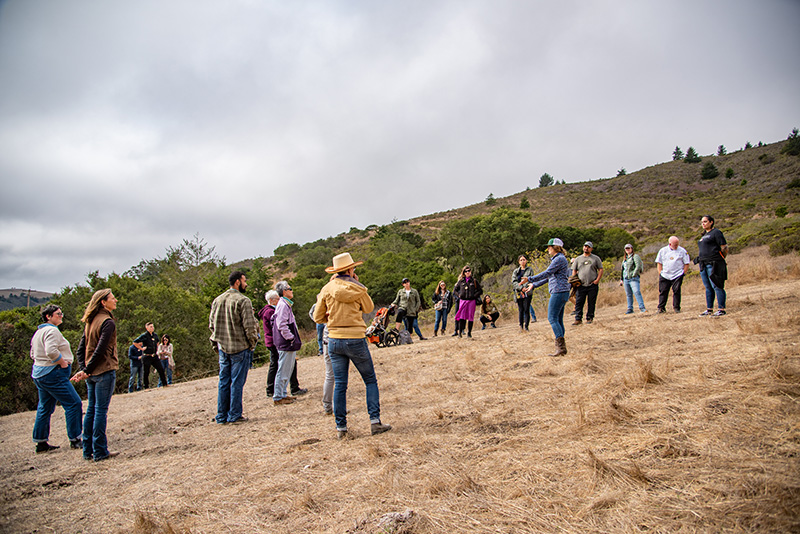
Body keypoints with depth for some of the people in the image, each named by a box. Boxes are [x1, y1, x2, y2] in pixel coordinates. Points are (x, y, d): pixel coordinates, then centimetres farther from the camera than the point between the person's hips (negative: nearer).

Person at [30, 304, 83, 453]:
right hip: (53, 374, -11)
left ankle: (41, 442, 22)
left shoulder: (38, 332, 17)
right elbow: (51, 351, -30)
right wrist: (63, 363, -16)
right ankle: (75, 440, -2)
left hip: (39, 373, 11)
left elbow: (33, 354, 23)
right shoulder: (52, 331, -15)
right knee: (73, 403, -6)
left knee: (45, 408, 16)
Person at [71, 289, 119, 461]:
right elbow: (100, 350, -20)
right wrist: (86, 370, -13)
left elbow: (81, 348, 10)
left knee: (91, 410, 13)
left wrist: (83, 368, 3)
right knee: (101, 410, -2)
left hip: (91, 373, 8)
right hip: (104, 371, -8)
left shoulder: (90, 322, 12)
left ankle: (88, 450, 20)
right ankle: (100, 452, 4)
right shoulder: (107, 322, -14)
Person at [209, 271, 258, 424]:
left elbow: (212, 324, 14)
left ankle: (221, 416, 17)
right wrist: (253, 342, -1)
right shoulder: (243, 301, -13)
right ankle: (235, 415, 5)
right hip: (240, 348, -6)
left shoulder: (217, 300, 8)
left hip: (222, 348, 6)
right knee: (237, 382, 1)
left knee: (223, 382, 12)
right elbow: (249, 325, -15)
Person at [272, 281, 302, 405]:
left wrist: (294, 339, 19)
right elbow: (282, 325, -22)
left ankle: (282, 394, 25)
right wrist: (291, 338, -18)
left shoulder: (286, 304, 17)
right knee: (283, 371, -4)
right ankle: (278, 397, 2)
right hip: (286, 344, -11)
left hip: (288, 344, 11)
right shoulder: (283, 305, -16)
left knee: (288, 369, 17)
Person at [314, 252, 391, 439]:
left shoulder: (327, 289, 1)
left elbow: (318, 317, 5)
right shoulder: (358, 288, -6)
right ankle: (375, 421, 3)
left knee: (339, 384, 8)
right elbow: (369, 308, 11)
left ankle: (341, 427, 9)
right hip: (356, 340, -2)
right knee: (370, 380, 10)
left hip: (334, 340, 3)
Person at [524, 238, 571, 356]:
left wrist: (530, 279, -16)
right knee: (558, 319, 9)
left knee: (552, 318, -11)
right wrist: (534, 285, 25)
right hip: (561, 293, 10)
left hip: (559, 292, -10)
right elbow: (548, 277, 26)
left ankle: (560, 346, -15)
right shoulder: (558, 259, 22)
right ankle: (562, 347, 9)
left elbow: (547, 273, -18)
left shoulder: (559, 259, -11)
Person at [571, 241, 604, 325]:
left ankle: (589, 318, 12)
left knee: (591, 303, 2)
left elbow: (601, 269, 7)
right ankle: (578, 319, 2)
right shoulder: (578, 259, 13)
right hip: (581, 286, 1)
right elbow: (574, 271, 13)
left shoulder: (595, 258, 9)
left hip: (592, 285, -1)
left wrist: (597, 280, -6)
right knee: (578, 303, -3)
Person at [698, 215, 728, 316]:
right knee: (708, 288, 10)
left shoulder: (716, 232, -4)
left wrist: (720, 259, -1)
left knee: (716, 286, -9)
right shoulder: (704, 235, 22)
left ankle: (721, 309, -7)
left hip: (713, 263, -9)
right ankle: (709, 309, 15)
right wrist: (699, 258, 15)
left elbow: (724, 247, -7)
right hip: (703, 264, 9)